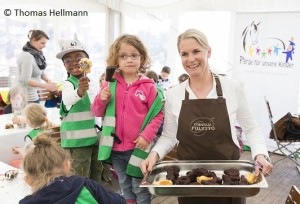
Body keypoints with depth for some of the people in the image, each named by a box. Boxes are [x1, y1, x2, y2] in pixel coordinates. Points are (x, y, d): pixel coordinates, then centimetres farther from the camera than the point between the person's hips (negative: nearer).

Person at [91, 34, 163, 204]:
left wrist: (147, 135, -17)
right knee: (126, 189, 21)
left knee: (141, 189, 9)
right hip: (116, 148, 4)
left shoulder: (148, 86, -7)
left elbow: (158, 114, -6)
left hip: (139, 148, -3)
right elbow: (97, 112, 8)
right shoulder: (110, 85, 2)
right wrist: (101, 99, -11)